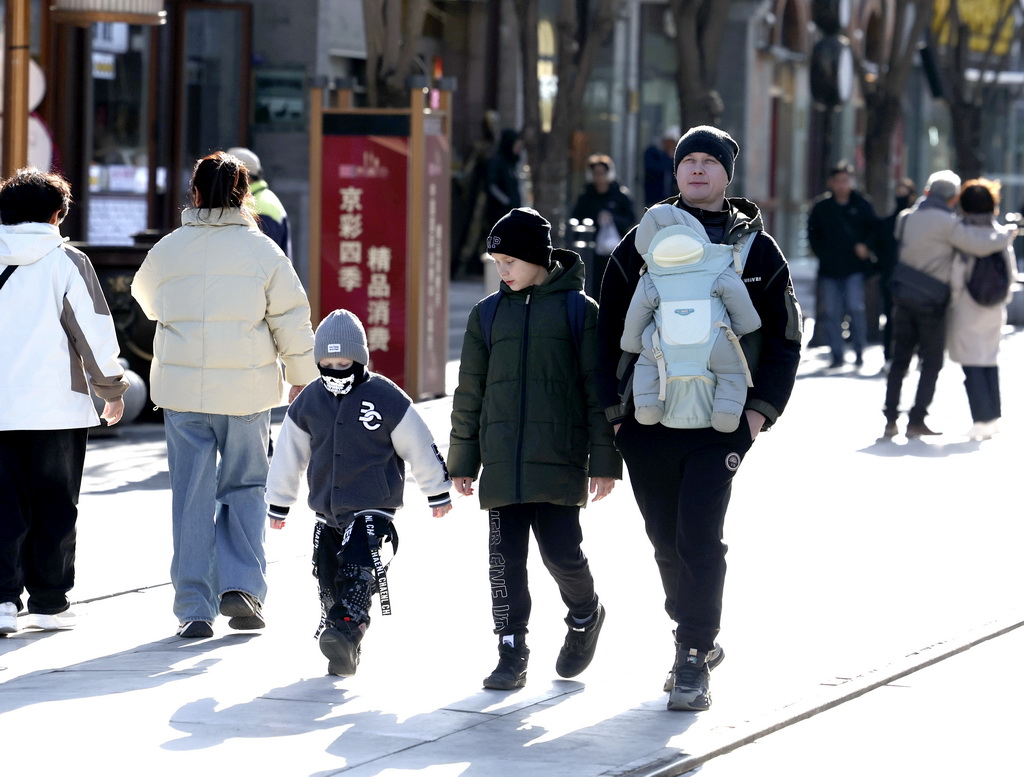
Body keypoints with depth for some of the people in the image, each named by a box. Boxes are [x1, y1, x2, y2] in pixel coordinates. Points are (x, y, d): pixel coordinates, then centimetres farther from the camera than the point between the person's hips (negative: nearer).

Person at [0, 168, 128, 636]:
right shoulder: (66, 262, -5)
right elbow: (95, 330, -5)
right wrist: (112, 388, 8)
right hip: (56, 405, -2)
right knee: (54, 507, 7)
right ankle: (49, 602, 11)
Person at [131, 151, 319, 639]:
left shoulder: (167, 250, 0)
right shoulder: (262, 250, -4)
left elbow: (147, 300, 19)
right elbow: (291, 318, -1)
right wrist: (303, 377, 11)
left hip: (182, 388, 1)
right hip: (247, 389, -1)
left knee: (191, 495, 5)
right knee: (245, 487, 15)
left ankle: (194, 608, 4)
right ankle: (241, 585, 1)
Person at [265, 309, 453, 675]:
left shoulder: (386, 398, -9)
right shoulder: (308, 402, 3)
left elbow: (419, 447, 1)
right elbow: (289, 454, 14)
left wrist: (437, 493, 8)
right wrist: (279, 503, 20)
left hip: (372, 507, -5)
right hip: (326, 510, 5)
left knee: (357, 567, -23)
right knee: (329, 581, 4)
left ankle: (346, 632, -33)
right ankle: (339, 647, 15)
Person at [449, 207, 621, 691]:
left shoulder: (579, 310, 2)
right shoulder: (488, 315, 12)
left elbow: (599, 390, 1)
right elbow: (469, 393, 16)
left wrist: (604, 460, -3)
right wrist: (462, 461, 14)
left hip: (560, 463, -3)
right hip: (502, 464, 3)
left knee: (561, 552, -5)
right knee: (505, 559, 0)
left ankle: (585, 617, 25)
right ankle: (511, 655, 7)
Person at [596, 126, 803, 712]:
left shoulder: (757, 247, 5)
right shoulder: (643, 242, 8)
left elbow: (785, 335, 7)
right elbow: (611, 328, 10)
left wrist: (762, 408, -3)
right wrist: (615, 407, 3)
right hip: (648, 418, 3)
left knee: (699, 536, -13)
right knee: (667, 541, 9)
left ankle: (694, 661, -6)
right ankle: (700, 642, 27)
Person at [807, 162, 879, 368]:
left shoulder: (861, 204, 2)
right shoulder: (822, 206, 6)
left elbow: (874, 228, 9)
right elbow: (812, 233, 14)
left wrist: (865, 245, -8)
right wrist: (821, 253, 3)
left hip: (855, 268, -3)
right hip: (829, 269, 3)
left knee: (855, 307, -14)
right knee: (831, 313, 2)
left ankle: (859, 351, 1)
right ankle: (836, 354, 10)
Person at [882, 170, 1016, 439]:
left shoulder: (906, 218, 7)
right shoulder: (946, 223, -14)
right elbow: (979, 245, -19)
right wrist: (1006, 234, -1)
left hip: (904, 299, 5)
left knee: (899, 360, 11)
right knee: (931, 363, 5)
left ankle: (890, 419, 7)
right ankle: (917, 420, 2)